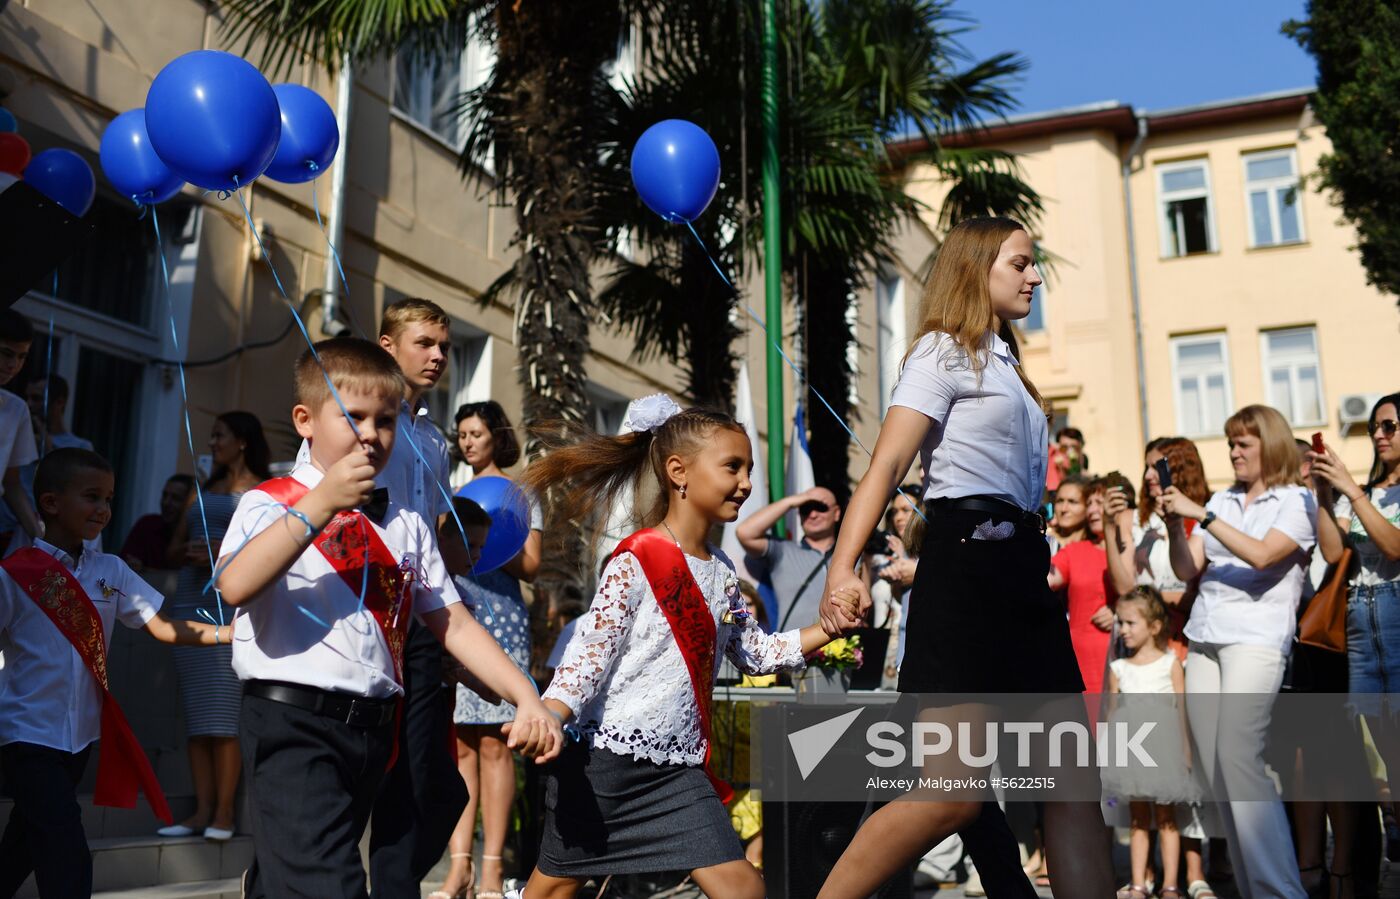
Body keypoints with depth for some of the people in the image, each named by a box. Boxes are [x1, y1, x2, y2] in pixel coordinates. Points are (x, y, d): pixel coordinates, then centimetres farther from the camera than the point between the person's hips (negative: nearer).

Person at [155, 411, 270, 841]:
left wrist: (227, 553, -16)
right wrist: (192, 552, -3)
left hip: (232, 601, -6)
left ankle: (224, 812, -9)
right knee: (195, 710, 1)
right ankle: (202, 809, 3)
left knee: (222, 709, -11)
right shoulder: (202, 492, 23)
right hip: (190, 601, 6)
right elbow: (173, 548, 19)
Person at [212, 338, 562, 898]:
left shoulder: (407, 526, 15)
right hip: (293, 721, -5)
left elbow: (454, 624, 11)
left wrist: (525, 698, 0)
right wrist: (322, 502, -21)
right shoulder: (271, 503, -1)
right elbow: (236, 586, -21)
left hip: (373, 728, 6)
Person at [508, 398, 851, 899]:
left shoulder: (722, 572, 8)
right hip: (606, 752, -6)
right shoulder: (636, 561, -13)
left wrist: (830, 627, 7)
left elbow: (754, 652, 17)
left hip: (680, 766, 6)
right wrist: (546, 720, -30)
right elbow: (591, 652, -16)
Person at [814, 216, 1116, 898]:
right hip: (966, 565, -9)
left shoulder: (1003, 362, 24)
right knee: (955, 792, -13)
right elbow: (887, 464, -14)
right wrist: (843, 566, -26)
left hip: (1021, 569, 9)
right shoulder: (943, 351, -1)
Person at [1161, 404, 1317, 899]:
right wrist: (1174, 524, -4)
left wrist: (1200, 515, -17)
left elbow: (1261, 555, -16)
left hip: (1256, 639, -6)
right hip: (1204, 639, 6)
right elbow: (1187, 569, 12)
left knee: (1238, 756, -18)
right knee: (1214, 769, 3)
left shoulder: (1296, 501, 3)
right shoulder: (1222, 499, 18)